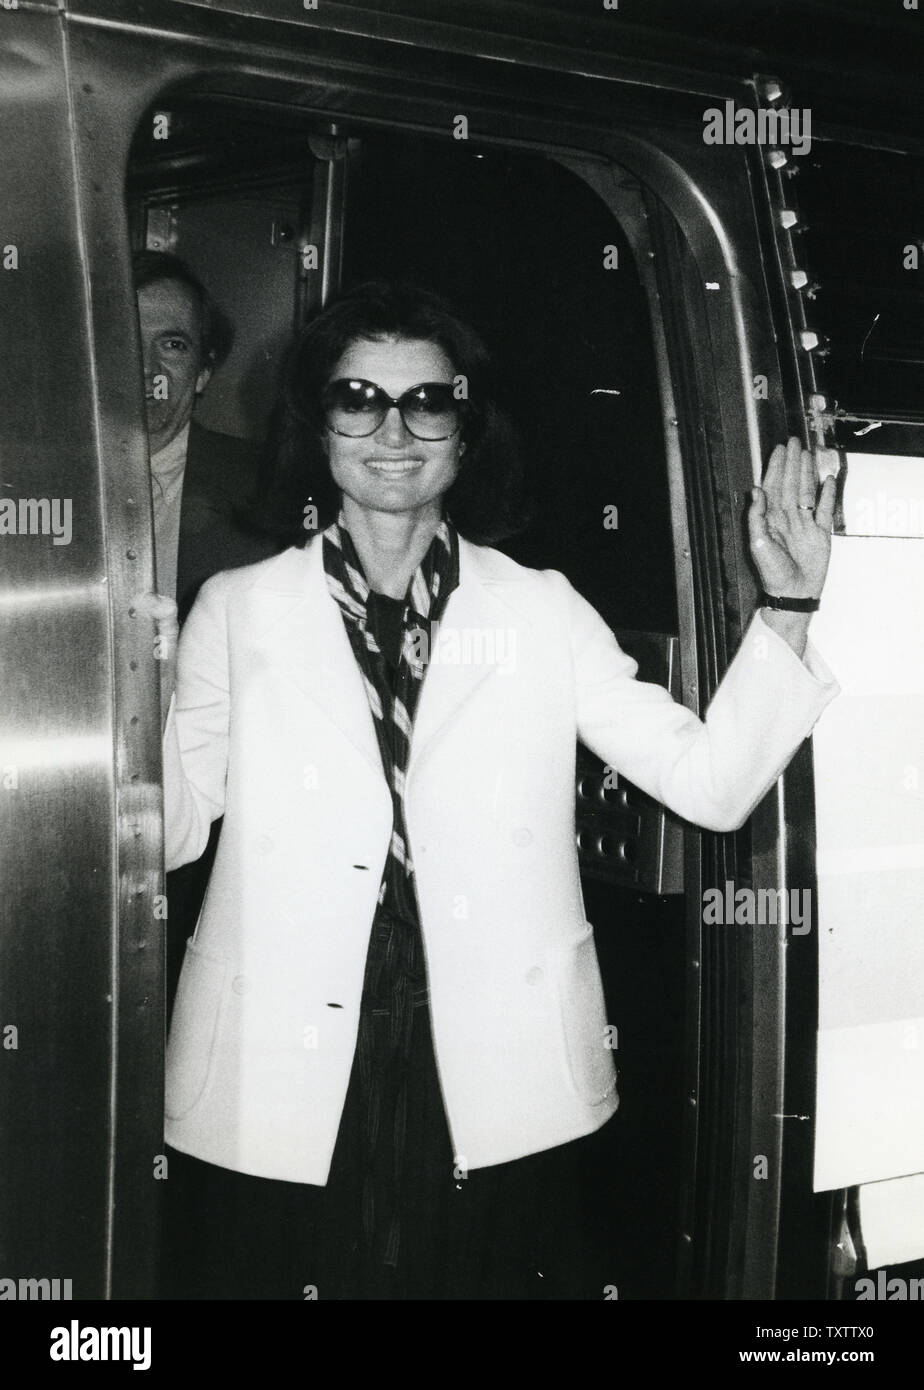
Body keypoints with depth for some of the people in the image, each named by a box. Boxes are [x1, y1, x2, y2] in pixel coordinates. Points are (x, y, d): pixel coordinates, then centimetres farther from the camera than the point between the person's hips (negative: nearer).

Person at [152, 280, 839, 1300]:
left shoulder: (543, 612, 5)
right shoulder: (237, 612, 5)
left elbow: (710, 782, 0)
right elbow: (169, 824, 2)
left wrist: (786, 608, -9)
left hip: (498, 1099, 1)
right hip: (280, 1095, 0)